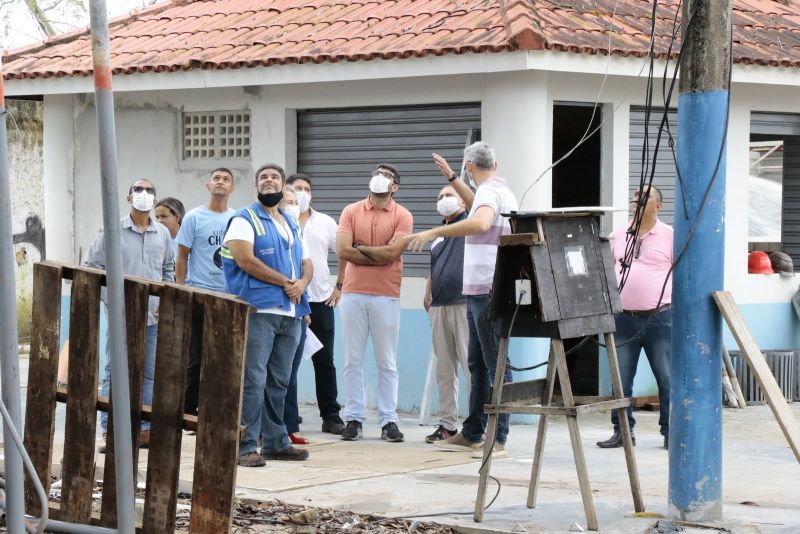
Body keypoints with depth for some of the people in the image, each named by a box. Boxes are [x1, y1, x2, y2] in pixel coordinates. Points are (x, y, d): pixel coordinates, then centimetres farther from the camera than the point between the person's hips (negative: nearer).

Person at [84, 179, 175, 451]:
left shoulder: (163, 233, 10)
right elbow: (92, 265, 0)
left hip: (154, 316, 4)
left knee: (151, 374, 8)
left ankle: (146, 429, 14)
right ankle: (109, 431, -2)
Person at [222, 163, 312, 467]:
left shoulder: (292, 224, 22)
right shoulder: (245, 220, 0)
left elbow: (306, 263, 22)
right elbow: (245, 260, -13)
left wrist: (302, 283, -2)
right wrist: (285, 282, -11)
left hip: (290, 313, 7)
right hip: (258, 310, -7)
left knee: (279, 382, 11)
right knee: (253, 380, -10)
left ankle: (276, 442, 17)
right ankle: (245, 446, -10)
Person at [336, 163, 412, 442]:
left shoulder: (402, 216, 2)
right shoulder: (351, 212, 7)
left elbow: (392, 252, -12)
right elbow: (342, 250, -5)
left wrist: (360, 247, -3)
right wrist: (379, 255, -6)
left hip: (387, 296, -1)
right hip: (354, 294, 2)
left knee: (387, 363, 3)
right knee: (352, 361, 3)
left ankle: (388, 420, 6)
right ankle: (353, 418, 7)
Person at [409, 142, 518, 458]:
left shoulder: (490, 192, -13)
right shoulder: (499, 191, 18)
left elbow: (480, 222, -36)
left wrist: (434, 232, -35)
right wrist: (451, 178, 41)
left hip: (489, 292, -10)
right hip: (481, 292, 10)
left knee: (495, 364, -8)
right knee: (478, 364, 14)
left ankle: (498, 438, -6)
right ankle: (472, 434, 19)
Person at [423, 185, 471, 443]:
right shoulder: (438, 235, 23)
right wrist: (428, 296, 13)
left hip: (465, 304, -7)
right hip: (439, 307, 7)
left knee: (472, 367, -7)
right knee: (444, 371, 8)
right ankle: (447, 424, 13)